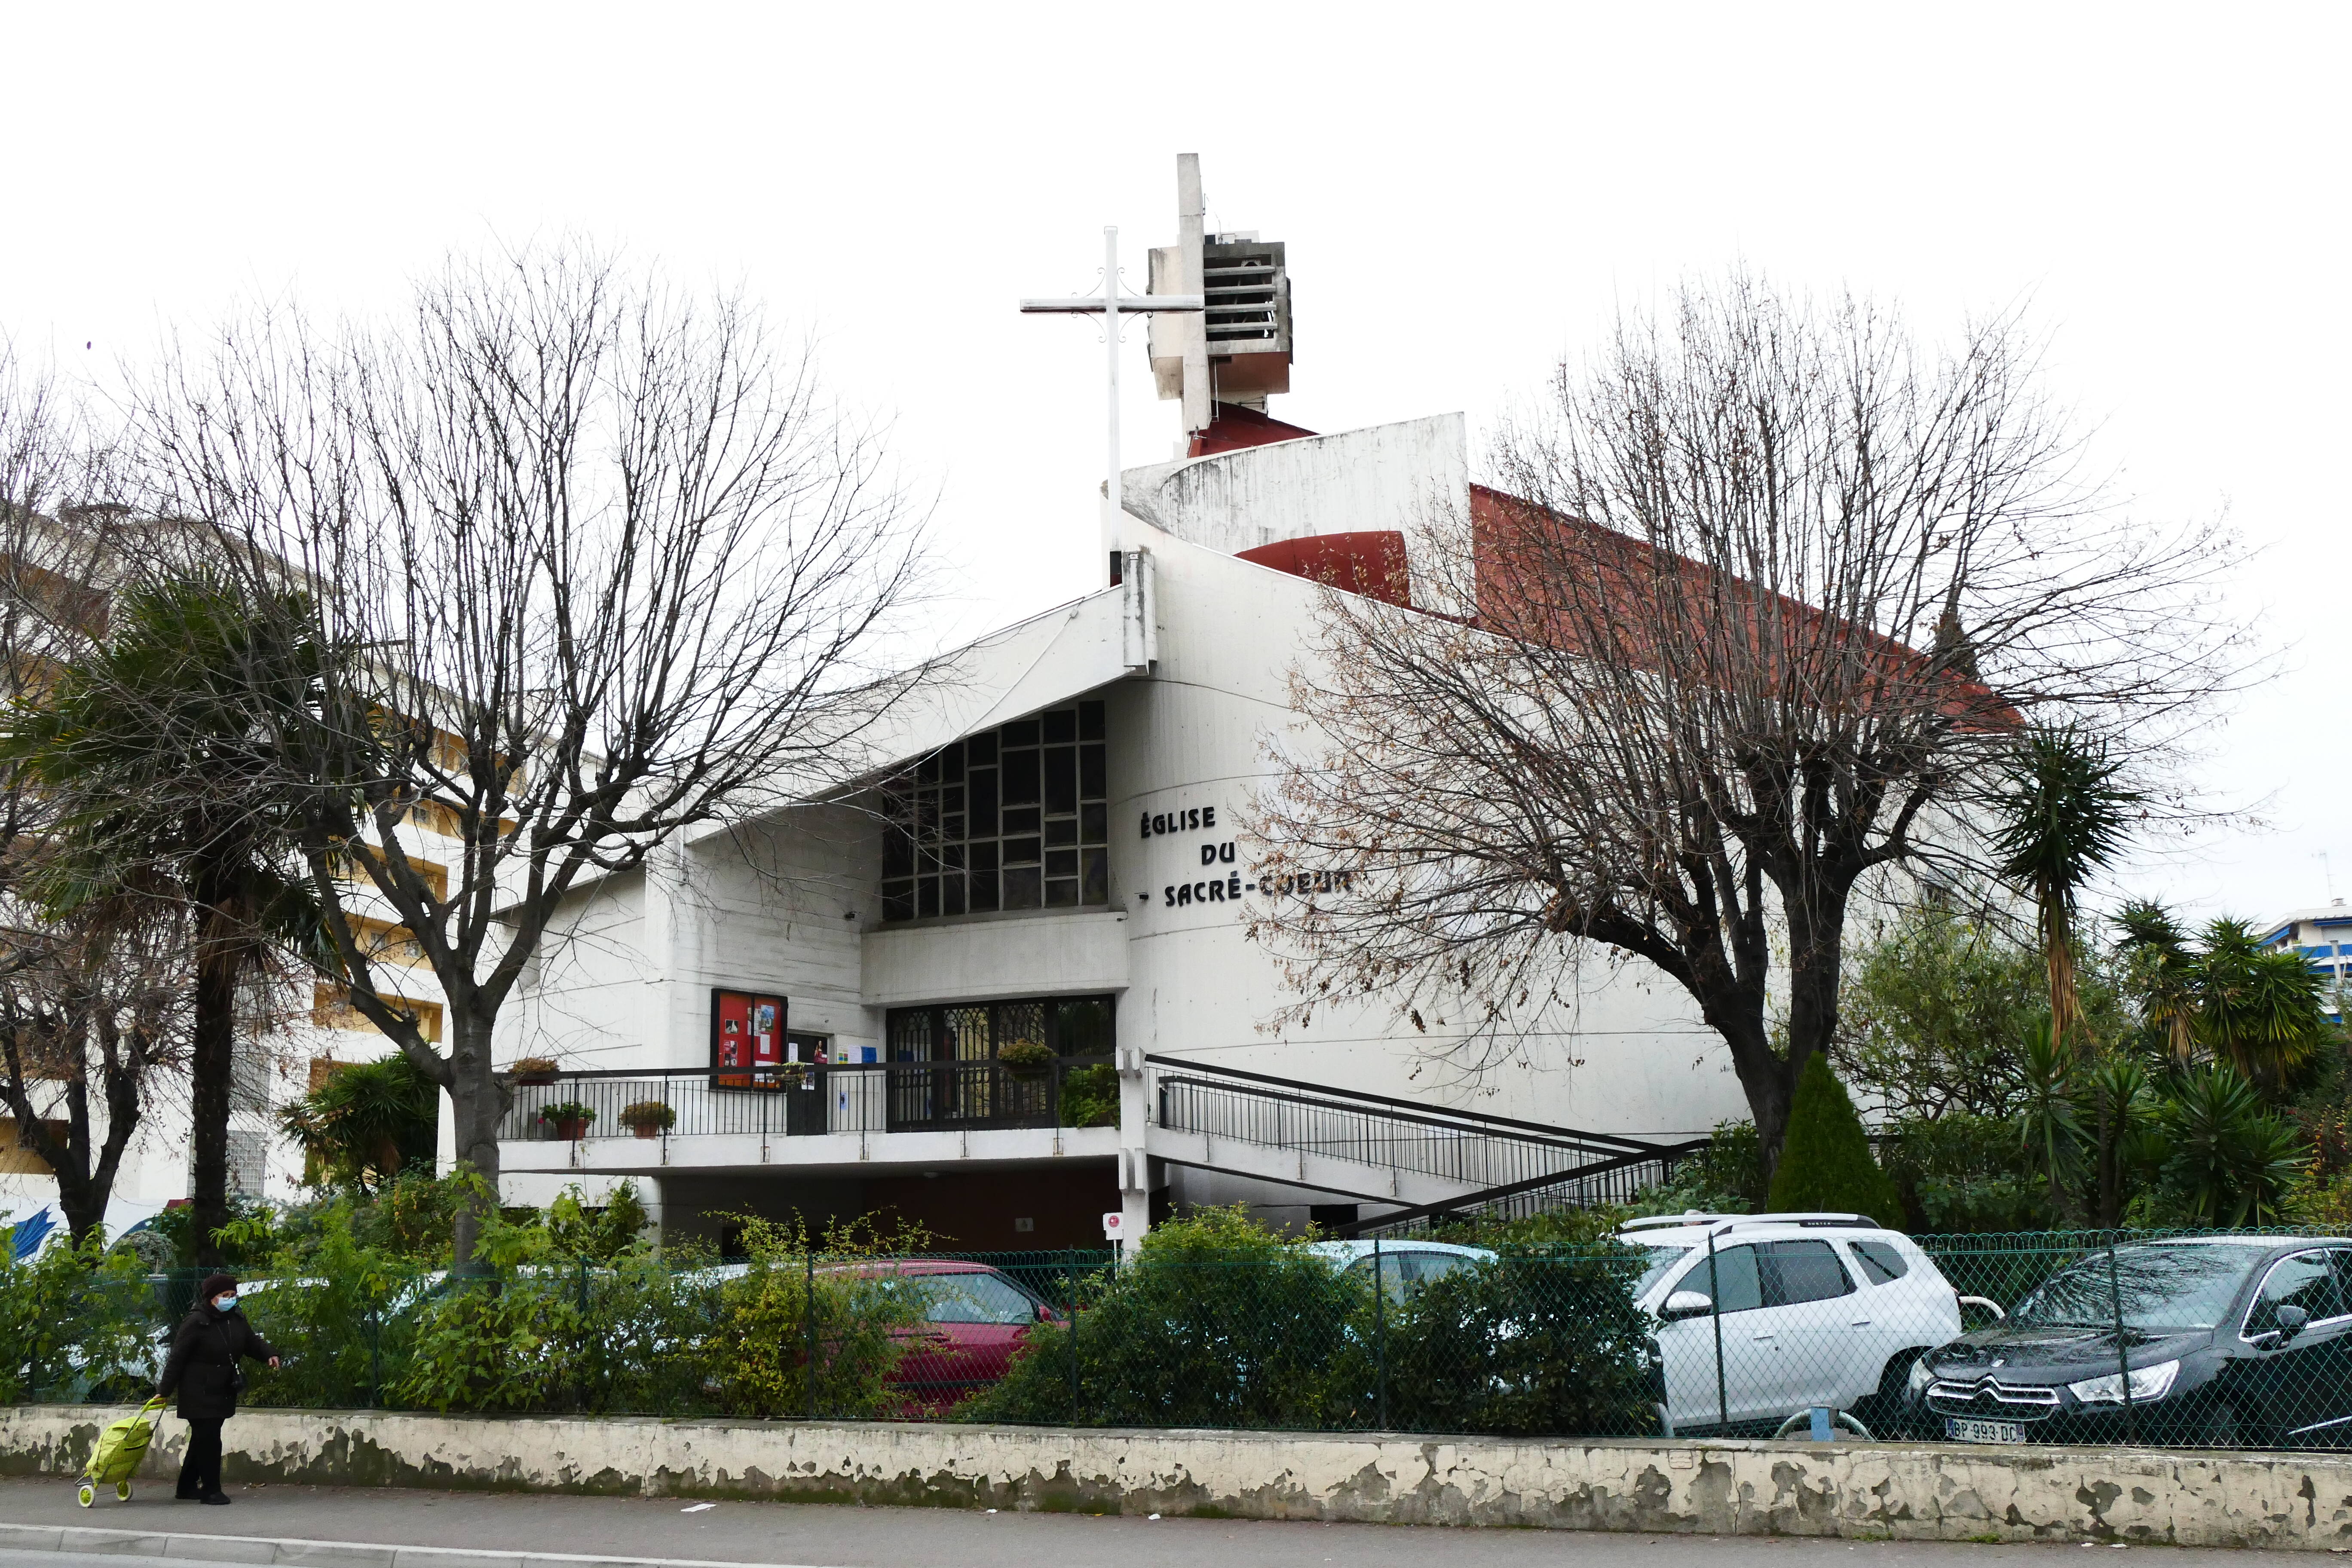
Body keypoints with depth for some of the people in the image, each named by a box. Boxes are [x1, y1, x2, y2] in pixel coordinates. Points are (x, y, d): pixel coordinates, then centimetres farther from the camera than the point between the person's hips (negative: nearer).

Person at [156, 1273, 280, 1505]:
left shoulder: (236, 1320, 5)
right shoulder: (197, 1323, -16)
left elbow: (252, 1342, 17)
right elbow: (177, 1358, -12)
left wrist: (269, 1355, -4)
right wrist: (165, 1390, -11)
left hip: (223, 1393, 8)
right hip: (199, 1394, -7)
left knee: (202, 1440, 16)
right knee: (208, 1440, -9)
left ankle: (187, 1487, 28)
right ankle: (210, 1490, 0)